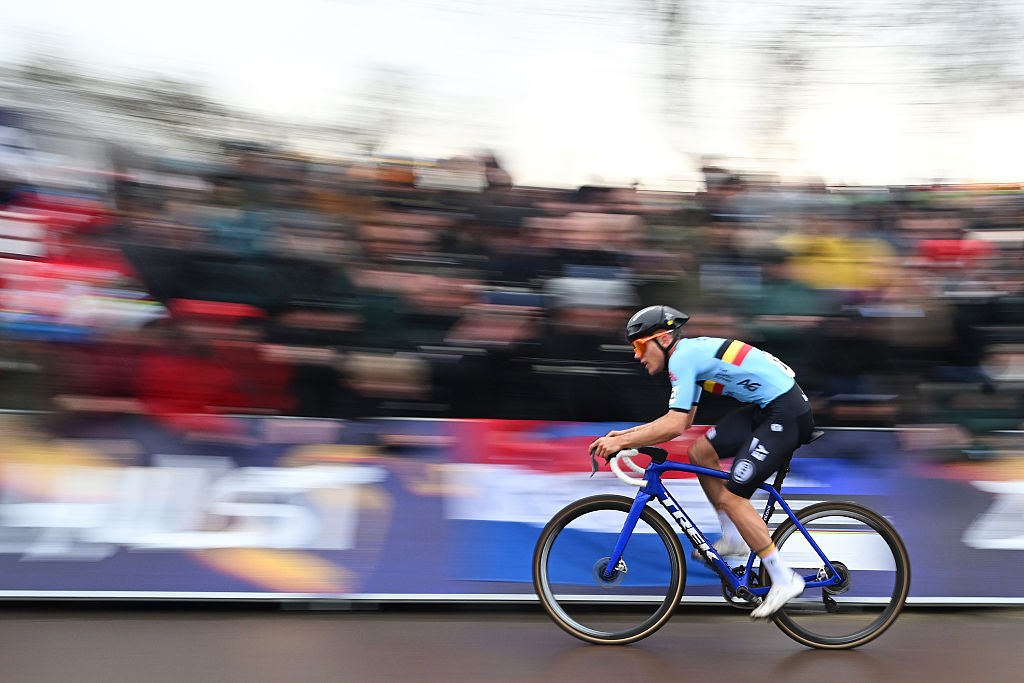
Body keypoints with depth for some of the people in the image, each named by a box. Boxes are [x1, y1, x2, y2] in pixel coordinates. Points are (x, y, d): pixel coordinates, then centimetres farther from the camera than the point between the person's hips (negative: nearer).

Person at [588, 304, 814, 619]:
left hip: (786, 413, -10)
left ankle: (784, 580, 2)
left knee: (731, 495, -9)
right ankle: (733, 537, 18)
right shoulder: (693, 352, 15)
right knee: (700, 452, 9)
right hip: (767, 407, 10)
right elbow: (681, 421, 19)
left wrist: (620, 442, -15)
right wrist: (628, 433, 15)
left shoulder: (682, 357, -15)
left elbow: (674, 425, -22)